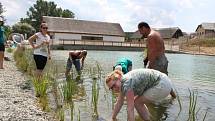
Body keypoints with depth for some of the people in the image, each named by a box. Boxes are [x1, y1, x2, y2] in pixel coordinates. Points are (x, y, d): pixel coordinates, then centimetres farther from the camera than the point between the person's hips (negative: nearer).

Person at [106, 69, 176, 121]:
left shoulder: (127, 84, -24)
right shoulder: (122, 83, 4)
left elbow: (130, 109, -24)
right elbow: (119, 103, 14)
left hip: (163, 84, -10)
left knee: (137, 102, -8)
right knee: (138, 101, 15)